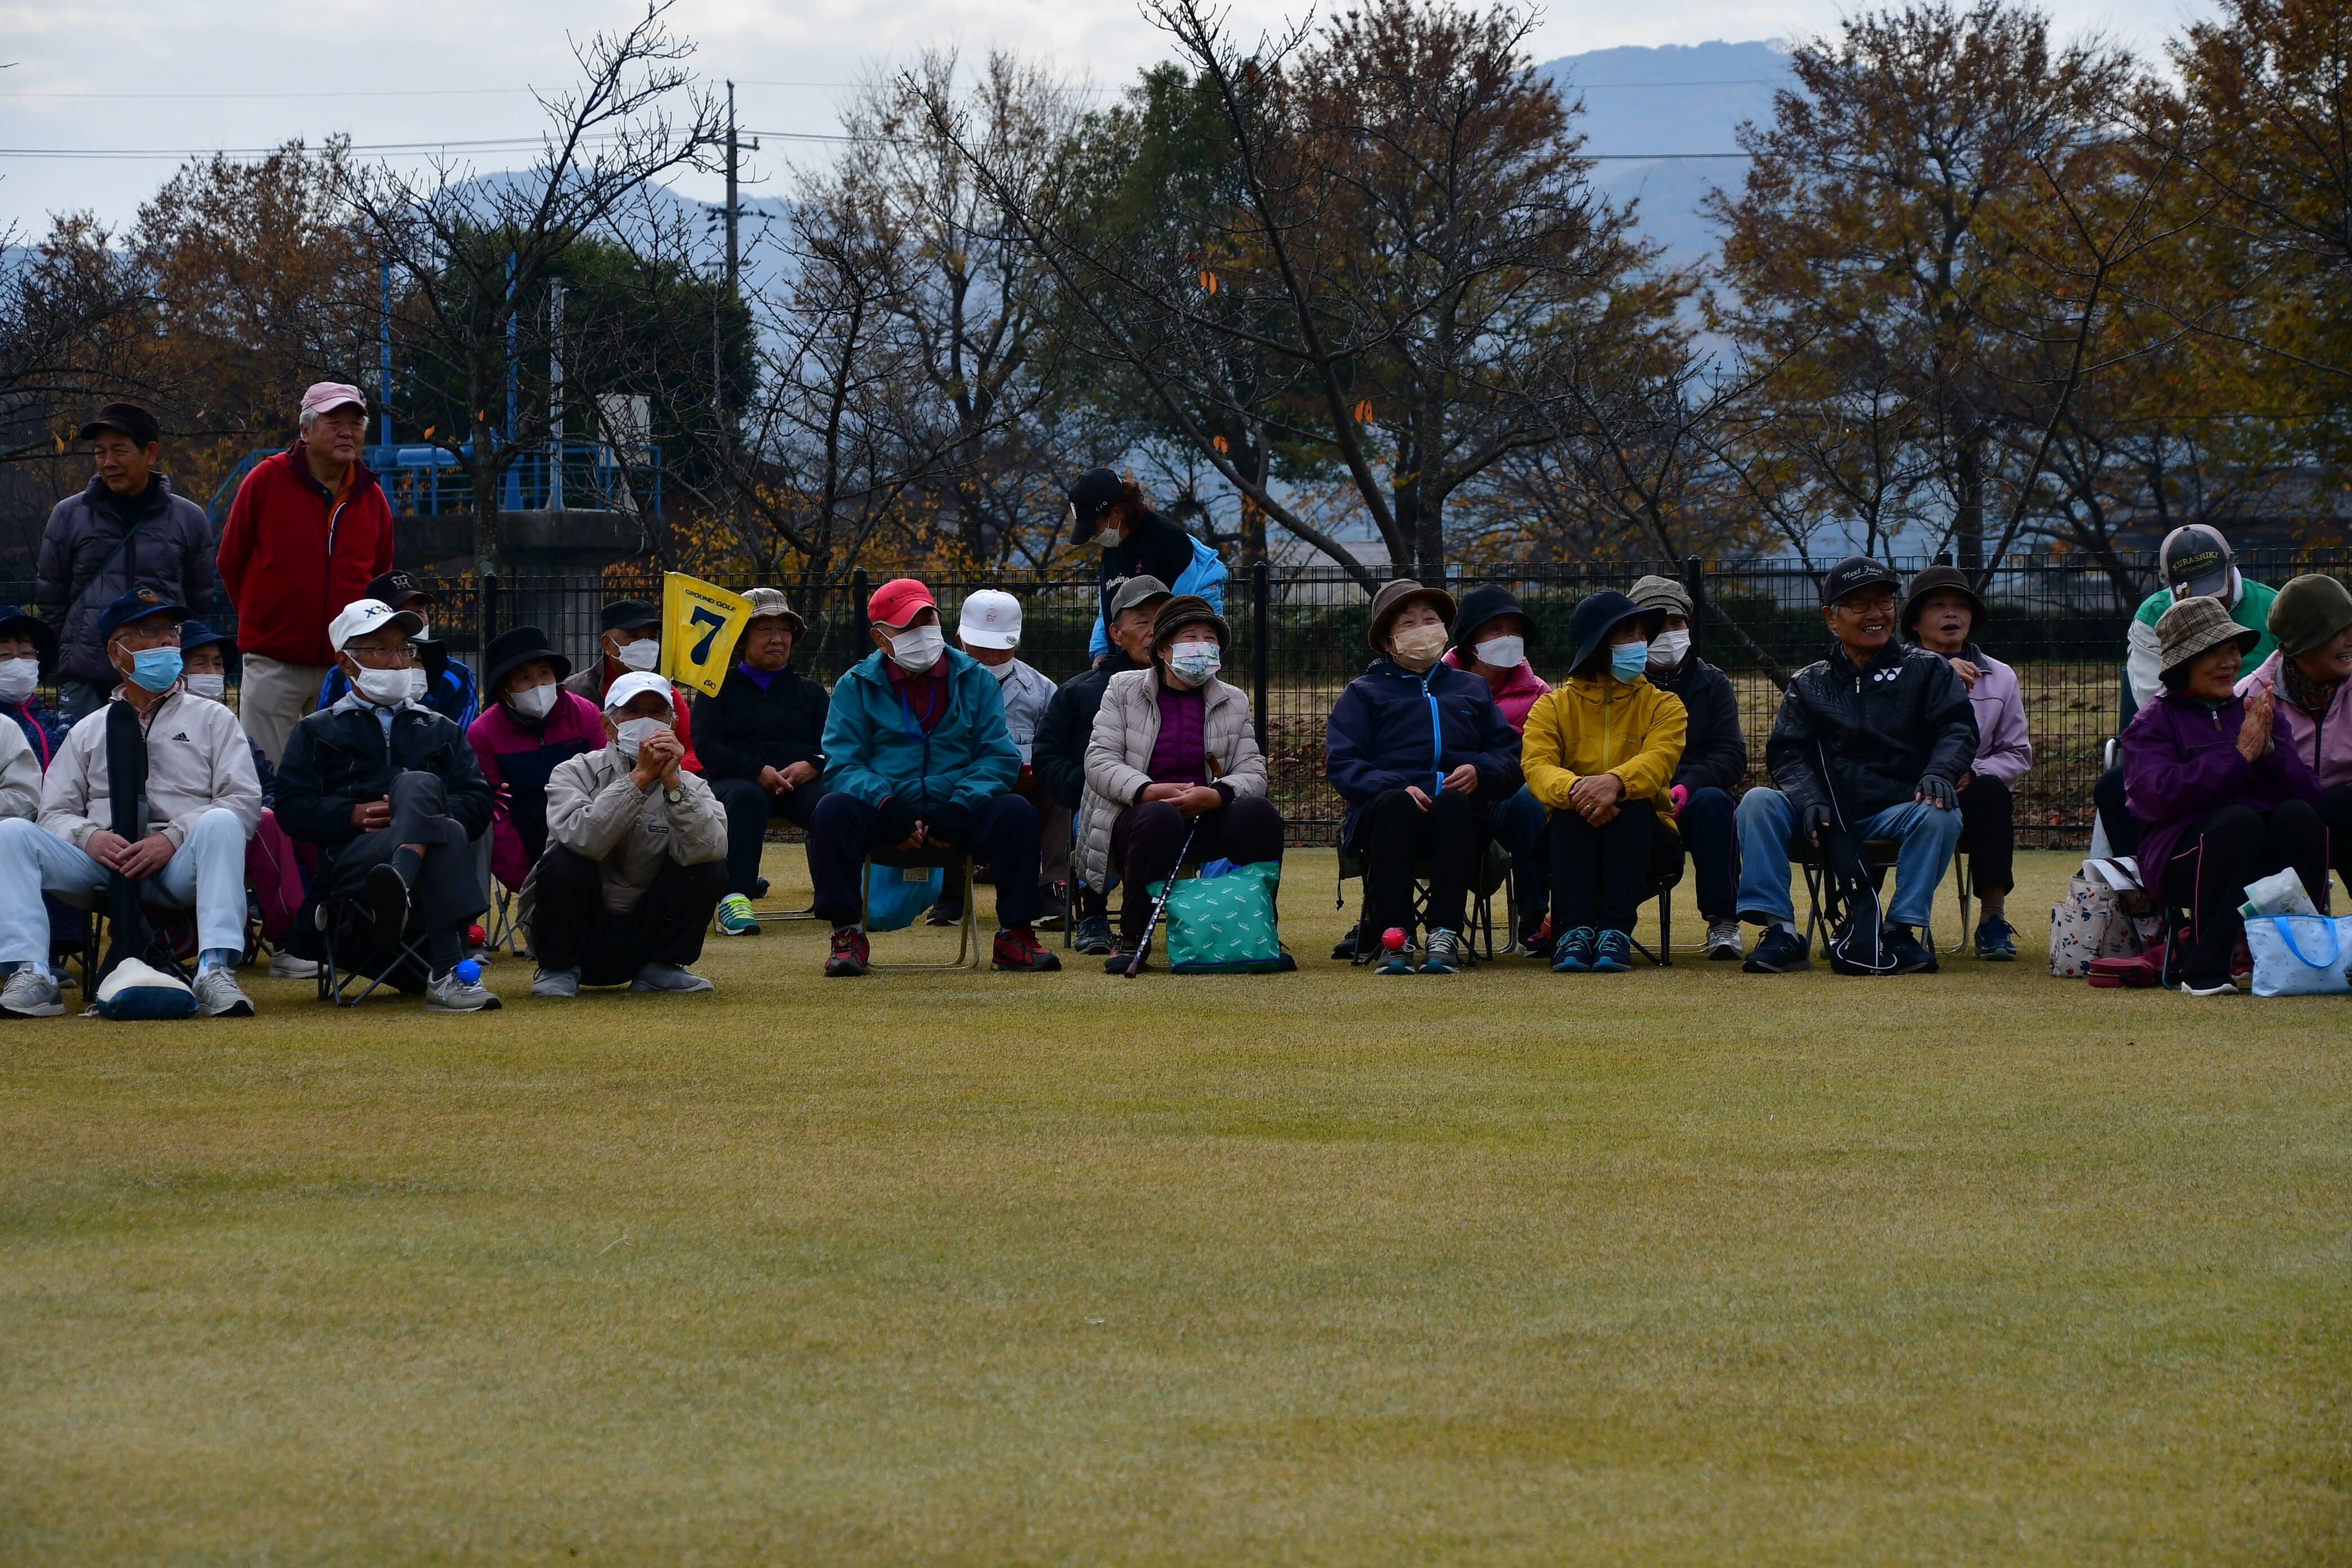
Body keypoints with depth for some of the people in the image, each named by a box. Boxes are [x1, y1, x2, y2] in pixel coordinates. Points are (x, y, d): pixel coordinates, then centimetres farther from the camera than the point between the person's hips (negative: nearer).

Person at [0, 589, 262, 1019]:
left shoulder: (211, 719, 17)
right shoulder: (87, 732, 23)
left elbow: (245, 802, 3)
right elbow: (55, 812, 15)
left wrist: (174, 838, -13)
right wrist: (89, 837, -10)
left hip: (181, 867, -2)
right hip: (101, 867, 2)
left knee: (220, 824, -34)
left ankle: (217, 972, -45)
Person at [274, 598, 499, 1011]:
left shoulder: (442, 732, 32)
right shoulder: (316, 733, 26)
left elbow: (478, 806, 13)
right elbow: (293, 810, 7)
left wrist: (416, 808, -6)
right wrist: (355, 815, -11)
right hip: (351, 860, -2)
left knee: (418, 784, -32)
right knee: (447, 835, -35)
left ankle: (400, 882, -64)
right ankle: (449, 972, -57)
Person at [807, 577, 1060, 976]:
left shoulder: (975, 680, 11)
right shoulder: (856, 686, 8)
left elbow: (999, 757, 3)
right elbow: (842, 764, -2)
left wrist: (961, 806, -16)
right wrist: (886, 803, -22)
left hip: (957, 816, 1)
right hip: (885, 816, -1)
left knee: (1017, 812, -28)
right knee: (833, 811, -31)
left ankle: (1015, 935, -18)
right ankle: (847, 936, -22)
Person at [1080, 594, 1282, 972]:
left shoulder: (1233, 703, 15)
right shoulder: (1123, 690, 8)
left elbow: (1253, 774, 4)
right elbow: (1100, 763, -3)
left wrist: (1214, 796, -20)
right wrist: (1150, 792, -23)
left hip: (1207, 820, 3)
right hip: (1139, 815, -3)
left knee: (1259, 813, -29)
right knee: (1159, 817, -39)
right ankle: (1131, 938, -24)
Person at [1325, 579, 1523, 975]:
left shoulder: (1471, 689, 31)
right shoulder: (1364, 692, 23)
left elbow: (1510, 752, 21)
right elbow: (1342, 763, 7)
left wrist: (1480, 772, -3)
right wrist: (1397, 788, -12)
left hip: (1462, 812, 1)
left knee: (1453, 803, -37)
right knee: (1394, 803, -39)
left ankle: (1445, 935, -43)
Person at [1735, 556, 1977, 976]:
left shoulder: (1926, 670, 12)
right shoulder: (1808, 685, 15)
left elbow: (1957, 729, -1)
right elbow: (1787, 754, 4)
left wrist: (1940, 772, -24)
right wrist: (1810, 801, -18)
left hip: (1898, 811, -2)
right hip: (1828, 818, 2)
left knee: (1940, 814, -34)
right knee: (1758, 802, -23)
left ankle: (1902, 929, -26)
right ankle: (1779, 931, -27)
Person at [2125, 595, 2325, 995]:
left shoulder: (2256, 714, 22)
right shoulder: (2152, 723, 8)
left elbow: (2308, 793, 10)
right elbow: (2160, 797, -12)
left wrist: (2268, 750, -8)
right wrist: (2238, 755, -12)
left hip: (2267, 857, 4)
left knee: (2299, 816, -27)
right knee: (2239, 819, -34)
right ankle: (2205, 968, -31)